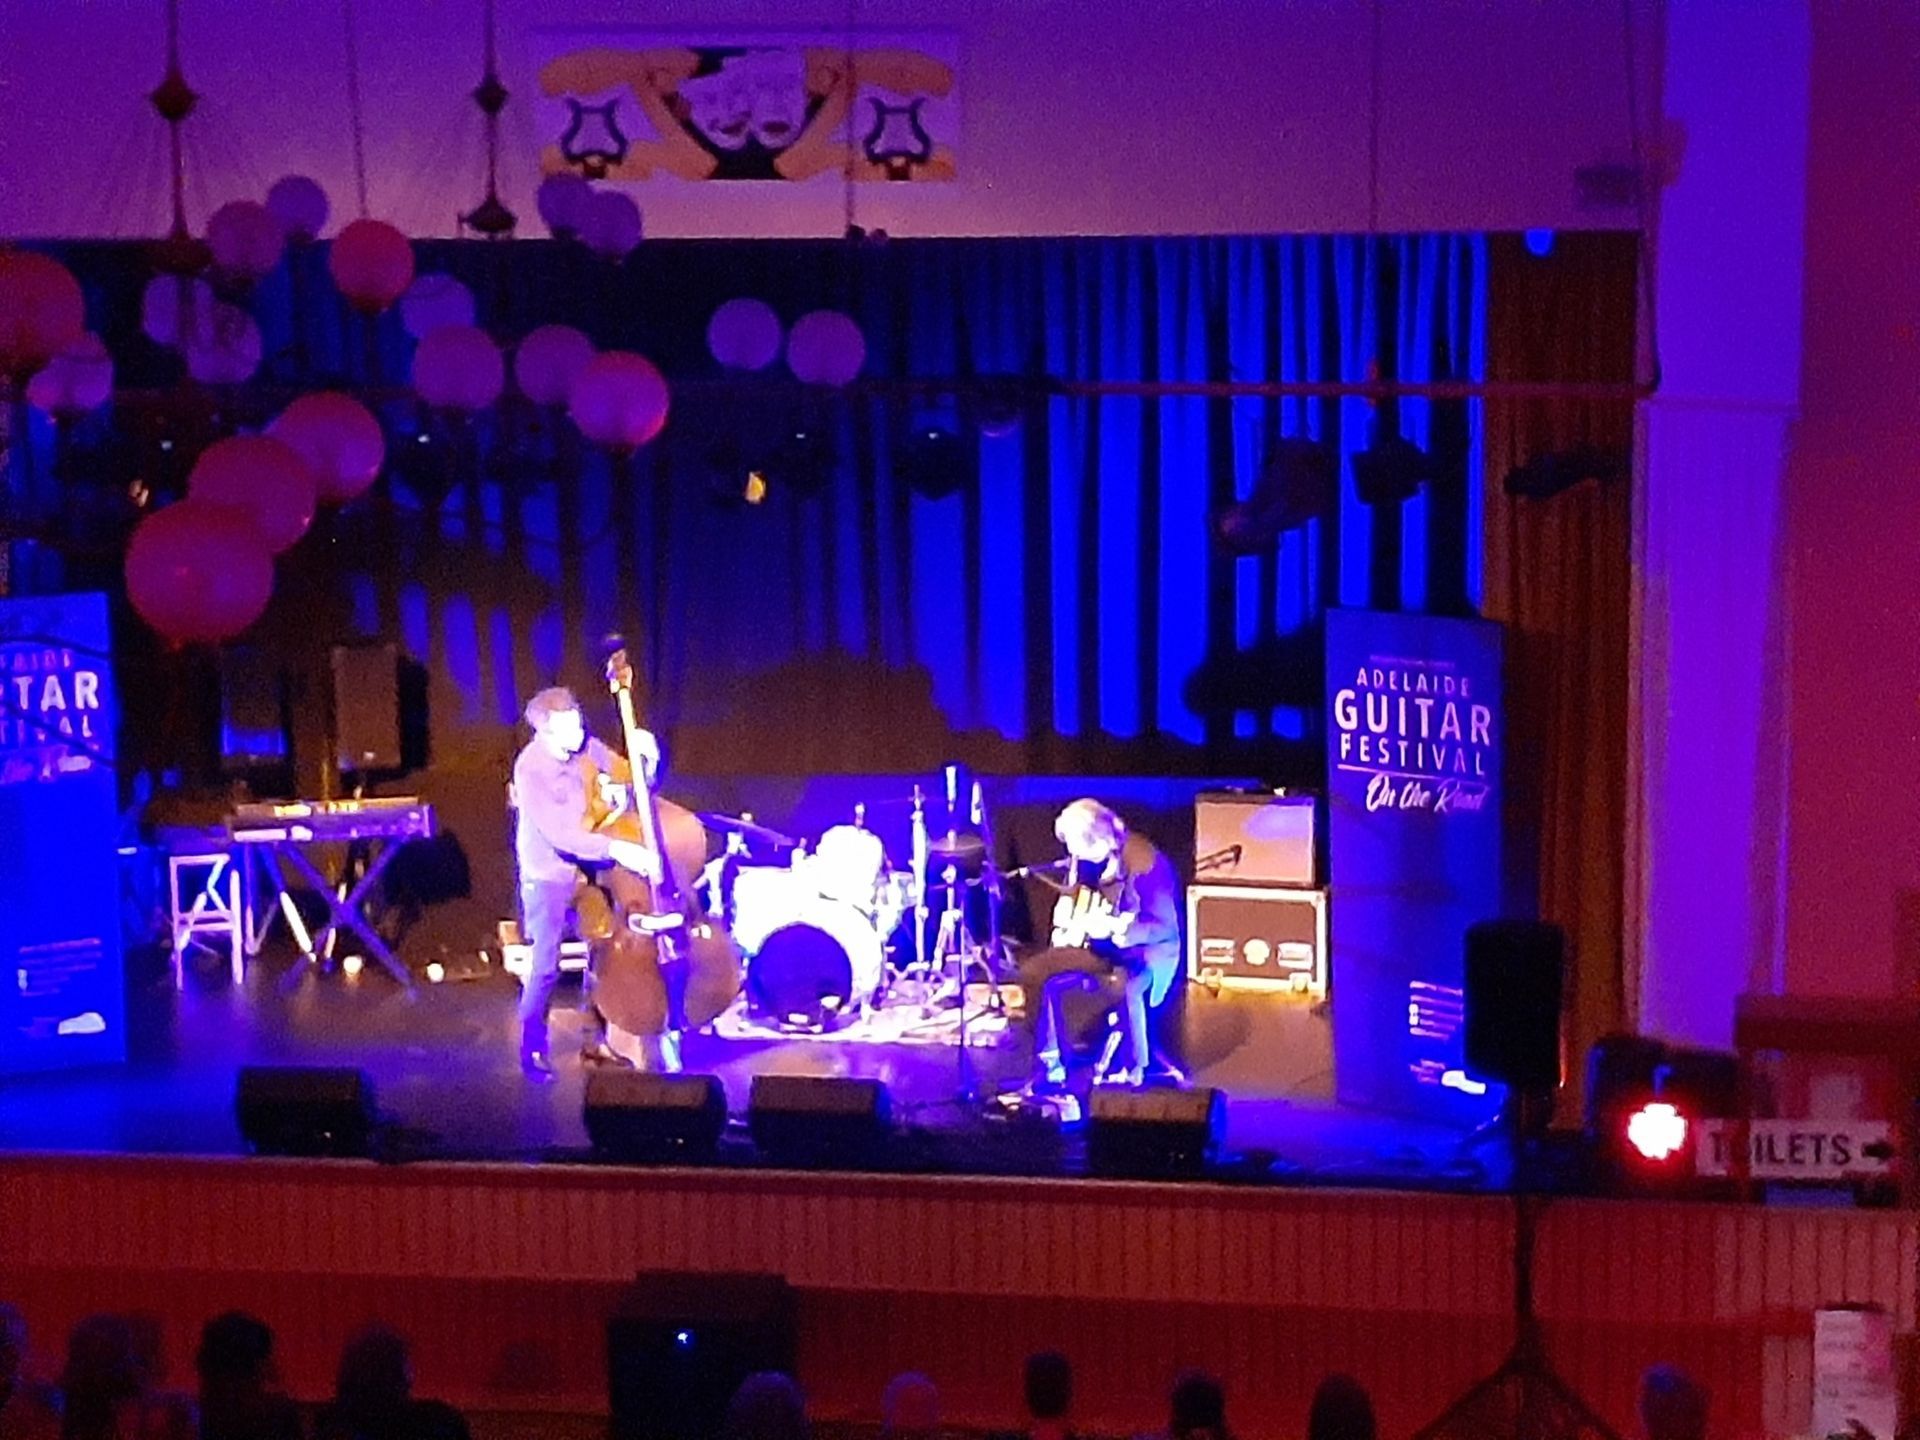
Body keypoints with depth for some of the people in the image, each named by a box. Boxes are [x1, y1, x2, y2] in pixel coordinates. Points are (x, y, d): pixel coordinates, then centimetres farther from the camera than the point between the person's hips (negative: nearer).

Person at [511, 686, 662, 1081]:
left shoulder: (587, 748, -7)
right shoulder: (531, 768, -23)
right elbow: (558, 833, -31)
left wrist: (646, 757, -16)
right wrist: (616, 849, -40)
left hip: (588, 869, 5)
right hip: (548, 875, -5)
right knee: (546, 966, -9)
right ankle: (533, 1045, 11)